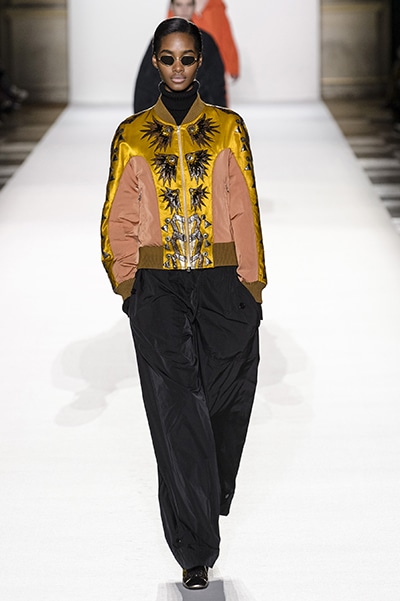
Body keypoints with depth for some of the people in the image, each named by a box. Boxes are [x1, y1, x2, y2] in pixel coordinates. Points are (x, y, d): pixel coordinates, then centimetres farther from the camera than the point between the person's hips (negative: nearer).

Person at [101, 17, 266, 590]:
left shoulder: (228, 129, 6)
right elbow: (119, 220, 8)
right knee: (176, 414, -6)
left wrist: (252, 287, -1)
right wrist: (127, 285, -1)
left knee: (224, 404, 4)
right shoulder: (132, 136, 6)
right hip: (159, 290, -1)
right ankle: (195, 551, -2)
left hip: (223, 286, 1)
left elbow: (245, 214, 4)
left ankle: (212, 494, 35)